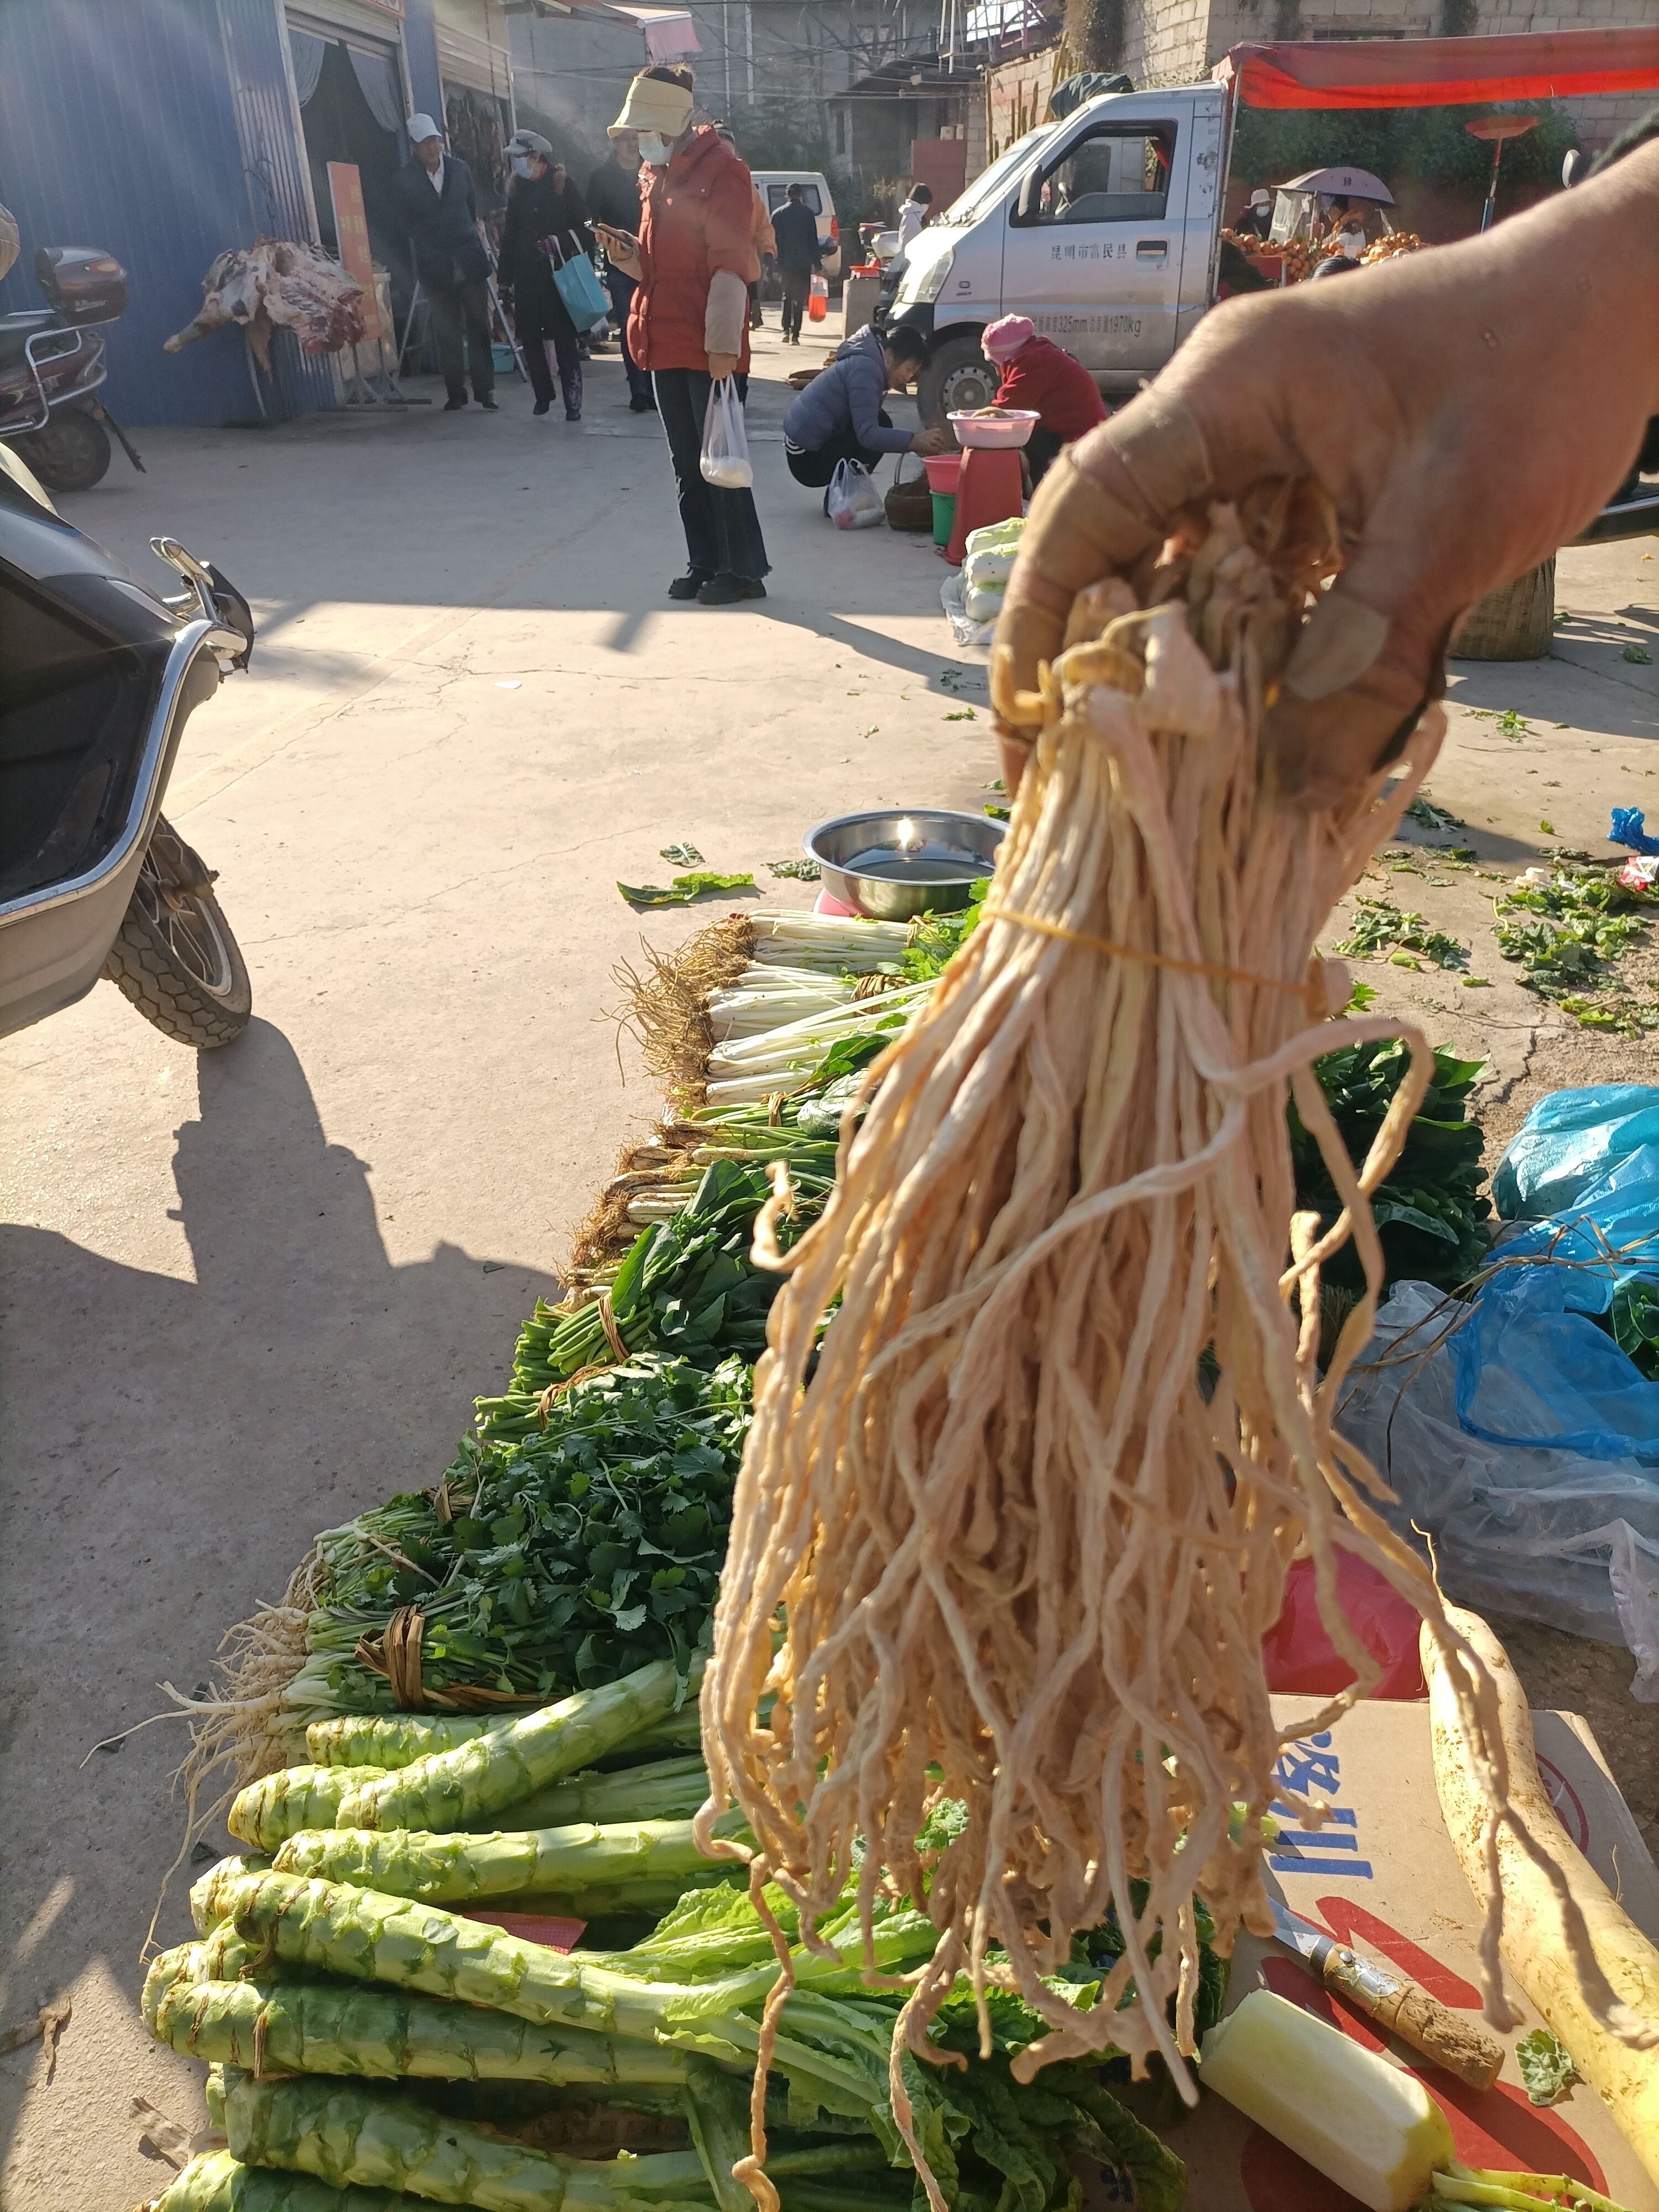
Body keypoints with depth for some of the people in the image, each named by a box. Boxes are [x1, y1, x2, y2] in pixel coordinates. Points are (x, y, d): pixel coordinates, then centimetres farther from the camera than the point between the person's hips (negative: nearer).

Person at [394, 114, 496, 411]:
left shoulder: (459, 168, 6)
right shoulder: (406, 179, -1)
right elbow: (410, 222, 6)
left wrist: (468, 237, 17)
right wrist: (430, 247, 6)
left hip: (470, 260, 2)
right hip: (436, 265, -2)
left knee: (479, 327, 0)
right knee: (447, 333, -1)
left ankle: (485, 390, 4)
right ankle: (455, 393, 6)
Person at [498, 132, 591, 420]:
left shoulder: (562, 185, -1)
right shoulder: (517, 190, 13)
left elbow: (584, 228, -4)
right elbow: (509, 237, 15)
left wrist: (559, 240, -20)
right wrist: (506, 281, 12)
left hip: (559, 274, -5)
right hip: (527, 276, 5)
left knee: (565, 338, -6)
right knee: (529, 336, 4)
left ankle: (573, 402, -3)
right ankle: (543, 395, 18)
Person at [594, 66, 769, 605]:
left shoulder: (721, 171, -8)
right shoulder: (657, 175, 17)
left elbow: (730, 266, -15)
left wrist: (723, 345, -21)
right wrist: (627, 252, 2)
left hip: (710, 350, -8)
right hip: (666, 346, 8)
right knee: (687, 464, 10)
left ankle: (744, 569, 4)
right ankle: (705, 564, 18)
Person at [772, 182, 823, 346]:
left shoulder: (779, 214, 5)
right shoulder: (807, 212, -1)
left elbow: (775, 240, 6)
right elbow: (813, 240, -2)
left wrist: (775, 264, 10)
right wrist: (817, 263, 2)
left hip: (785, 263, 2)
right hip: (803, 263, -2)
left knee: (787, 296, 17)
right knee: (799, 299, 1)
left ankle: (786, 330, 5)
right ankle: (795, 335, -6)